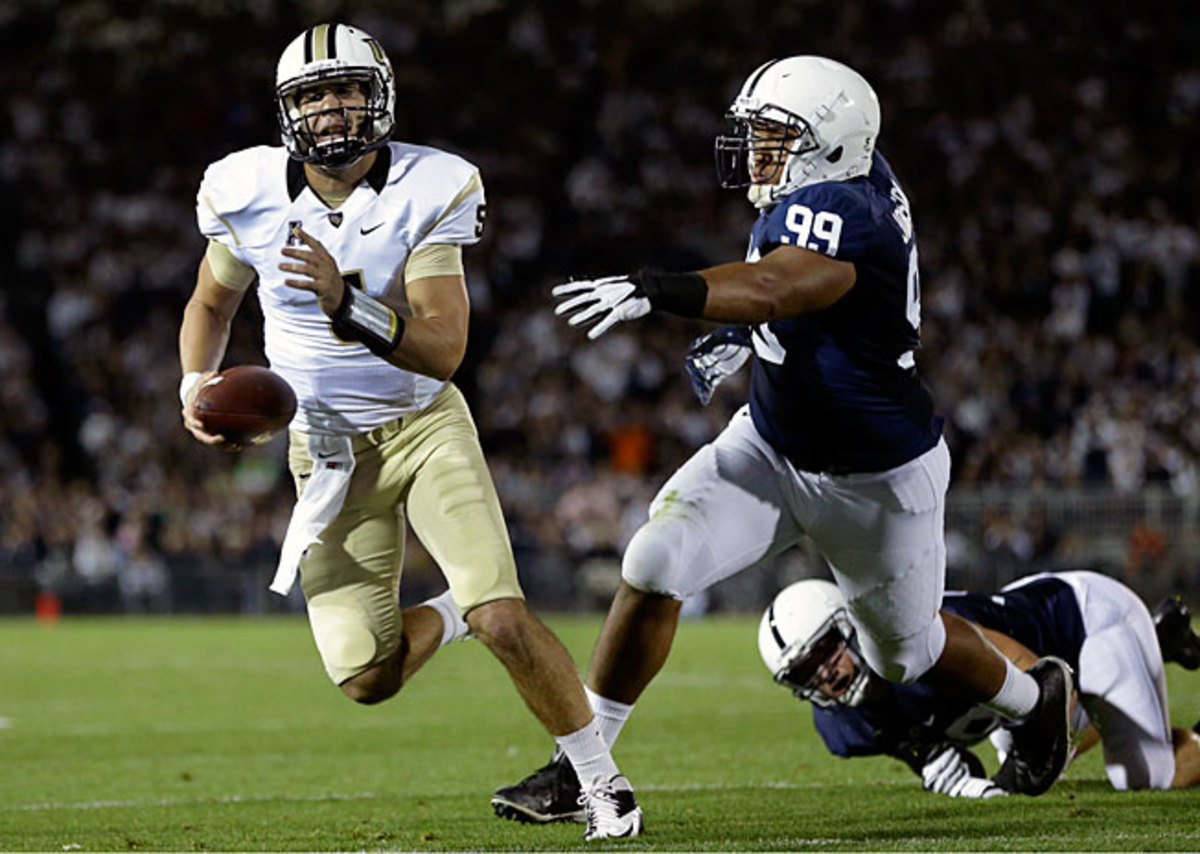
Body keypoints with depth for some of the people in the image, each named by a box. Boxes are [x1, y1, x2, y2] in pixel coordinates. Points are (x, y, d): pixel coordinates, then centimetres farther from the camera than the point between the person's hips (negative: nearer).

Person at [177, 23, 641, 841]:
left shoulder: (429, 192, -15)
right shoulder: (249, 194, -7)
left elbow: (444, 350, -23)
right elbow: (212, 305, 14)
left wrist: (349, 306, -38)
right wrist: (196, 386, -5)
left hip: (426, 427, -2)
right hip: (329, 448, 2)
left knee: (507, 621, -20)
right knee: (365, 676, -9)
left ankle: (602, 780, 2)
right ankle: (454, 612, 26)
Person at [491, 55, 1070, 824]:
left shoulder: (837, 207, -32)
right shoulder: (864, 178, -7)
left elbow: (774, 287, -53)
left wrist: (655, 292, -65)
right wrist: (743, 337, 2)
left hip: (877, 479, -7)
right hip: (774, 445, 7)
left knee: (907, 651, 16)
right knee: (655, 568, -12)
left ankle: (1034, 696, 48)